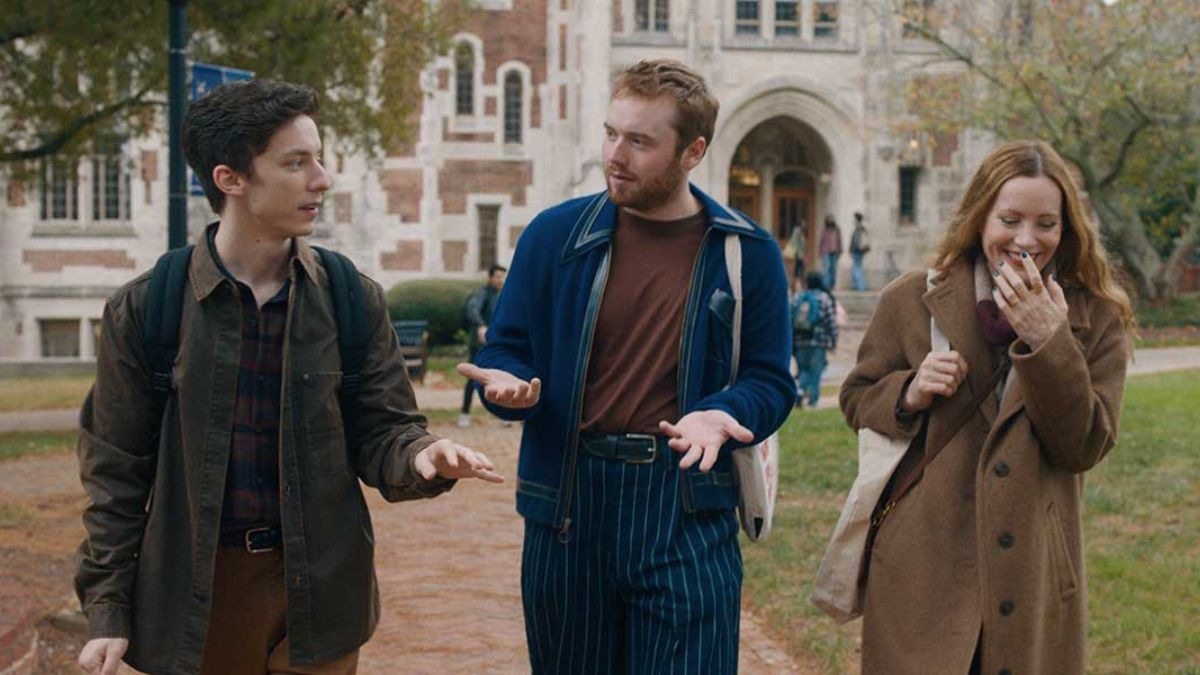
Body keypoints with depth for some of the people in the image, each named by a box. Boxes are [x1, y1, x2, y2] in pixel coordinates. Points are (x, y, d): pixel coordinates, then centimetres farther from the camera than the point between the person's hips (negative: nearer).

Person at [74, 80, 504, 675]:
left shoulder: (354, 301, 0)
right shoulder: (142, 309, -4)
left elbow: (380, 430, 2)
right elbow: (116, 470, 1)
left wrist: (421, 456, -21)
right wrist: (107, 611, -1)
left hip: (318, 590, 1)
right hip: (194, 601, -1)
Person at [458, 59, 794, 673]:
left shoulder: (746, 253, 1)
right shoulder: (555, 235, 3)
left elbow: (769, 381, 3)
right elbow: (505, 350, 8)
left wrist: (719, 416, -18)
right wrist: (509, 386, -15)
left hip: (687, 513, -1)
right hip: (566, 507, 2)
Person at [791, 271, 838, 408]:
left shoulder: (797, 298, 6)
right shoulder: (825, 298, -3)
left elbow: (790, 320, 6)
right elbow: (831, 322, -5)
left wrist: (790, 342, 11)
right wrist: (833, 343, 1)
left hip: (800, 341, 3)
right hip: (818, 342, -3)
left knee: (803, 369, 14)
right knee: (816, 371, 5)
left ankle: (799, 389, -12)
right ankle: (812, 401, 2)